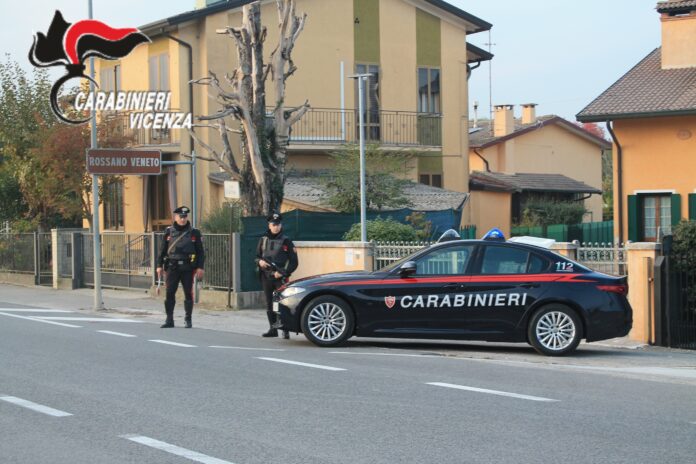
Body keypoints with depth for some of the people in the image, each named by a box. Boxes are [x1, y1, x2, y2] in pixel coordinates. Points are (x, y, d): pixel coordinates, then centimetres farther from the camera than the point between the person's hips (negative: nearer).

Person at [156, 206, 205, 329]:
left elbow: (200, 252, 3)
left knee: (188, 293, 2)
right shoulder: (169, 232, 7)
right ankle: (169, 319, 6)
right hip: (172, 267, 1)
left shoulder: (194, 233, 3)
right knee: (169, 293, -1)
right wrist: (159, 265, 5)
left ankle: (188, 320, 12)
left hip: (188, 267, -1)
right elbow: (162, 250, 10)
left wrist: (200, 267, -4)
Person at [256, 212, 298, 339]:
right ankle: (273, 328, 15)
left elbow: (293, 262, -1)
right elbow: (257, 256, 18)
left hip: (280, 277, -4)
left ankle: (285, 329, -14)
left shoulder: (286, 241, 0)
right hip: (266, 276, 4)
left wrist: (283, 273, -14)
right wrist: (260, 261, -6)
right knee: (269, 304, 8)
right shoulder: (263, 240, 11)